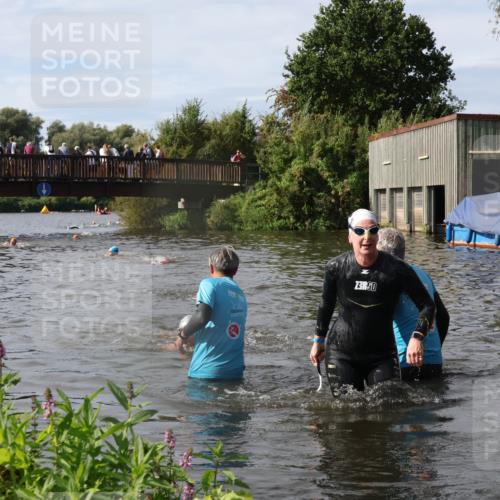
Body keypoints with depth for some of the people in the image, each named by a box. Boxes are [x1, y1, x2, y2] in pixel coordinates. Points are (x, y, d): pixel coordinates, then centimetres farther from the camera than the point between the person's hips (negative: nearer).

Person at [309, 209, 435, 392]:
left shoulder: (396, 269, -11)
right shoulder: (336, 267, -6)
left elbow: (427, 305, -3)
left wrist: (417, 338, -18)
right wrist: (319, 339, 19)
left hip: (382, 355, 0)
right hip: (341, 354, 0)